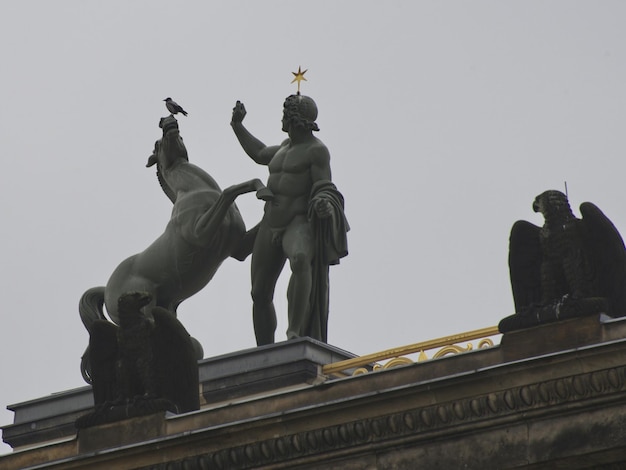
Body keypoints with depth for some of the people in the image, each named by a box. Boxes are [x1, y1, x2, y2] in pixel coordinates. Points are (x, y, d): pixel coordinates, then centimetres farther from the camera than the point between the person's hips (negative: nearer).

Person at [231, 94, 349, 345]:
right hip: (271, 226, 8)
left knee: (300, 259, -41)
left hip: (300, 225, -8)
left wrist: (324, 205, -35)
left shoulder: (317, 150, -6)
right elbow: (259, 154, 36)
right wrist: (237, 126, 41)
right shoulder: (288, 146, 18)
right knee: (260, 295, 4)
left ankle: (295, 332, -48)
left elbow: (323, 188, -13)